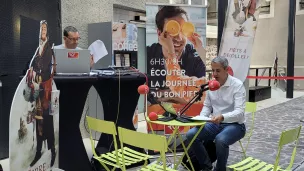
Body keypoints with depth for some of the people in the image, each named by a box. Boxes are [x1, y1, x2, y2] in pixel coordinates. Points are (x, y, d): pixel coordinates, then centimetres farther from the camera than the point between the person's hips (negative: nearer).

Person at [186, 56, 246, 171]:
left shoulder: (237, 85, -15)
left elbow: (240, 112, -24)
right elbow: (207, 106, 11)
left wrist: (222, 117, -42)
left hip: (235, 125, -5)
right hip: (215, 124, 6)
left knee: (220, 140, -36)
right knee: (191, 135, -15)